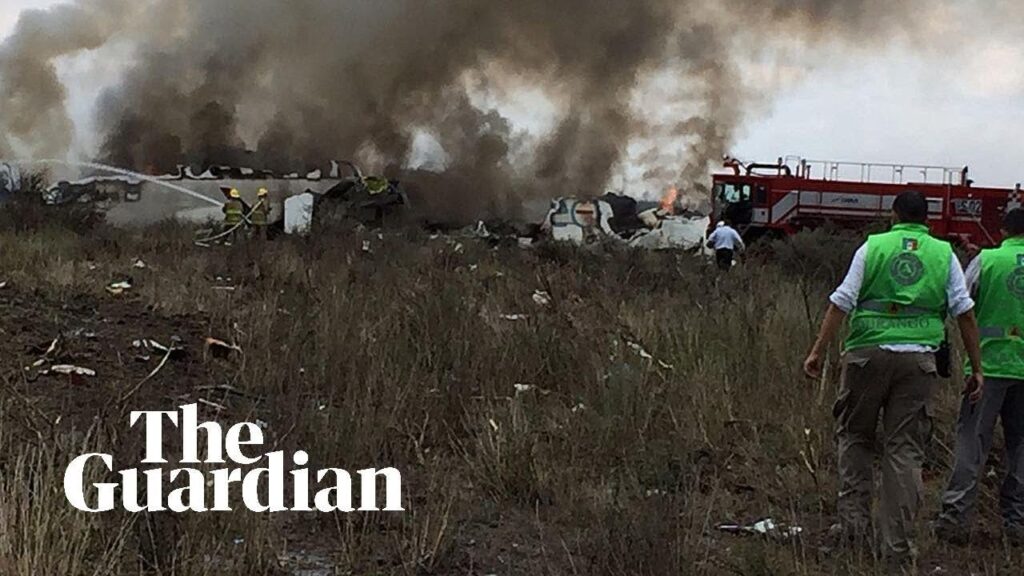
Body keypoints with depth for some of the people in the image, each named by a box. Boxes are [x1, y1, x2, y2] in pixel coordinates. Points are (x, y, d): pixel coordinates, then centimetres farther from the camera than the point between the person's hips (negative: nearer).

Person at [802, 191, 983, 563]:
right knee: (905, 448, 3)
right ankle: (899, 544, 3)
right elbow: (965, 312, 4)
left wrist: (818, 351, 0)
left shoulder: (873, 247, 5)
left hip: (868, 352, -1)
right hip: (919, 357, 1)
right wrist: (976, 368, 8)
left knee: (854, 436, 15)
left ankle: (853, 519, 7)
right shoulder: (944, 255, 9)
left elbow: (842, 302, -2)